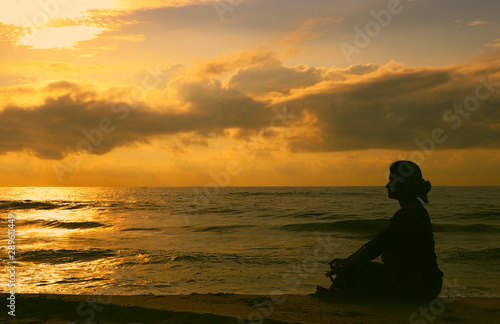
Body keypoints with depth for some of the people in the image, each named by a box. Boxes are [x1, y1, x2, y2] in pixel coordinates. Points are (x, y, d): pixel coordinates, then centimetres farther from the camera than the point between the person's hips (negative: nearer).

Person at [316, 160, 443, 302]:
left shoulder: (409, 215, -21)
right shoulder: (412, 211, 13)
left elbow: (375, 248, -21)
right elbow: (377, 242, 16)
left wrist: (344, 268, -13)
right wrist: (347, 260, 14)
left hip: (421, 285, -10)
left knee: (355, 275, -15)